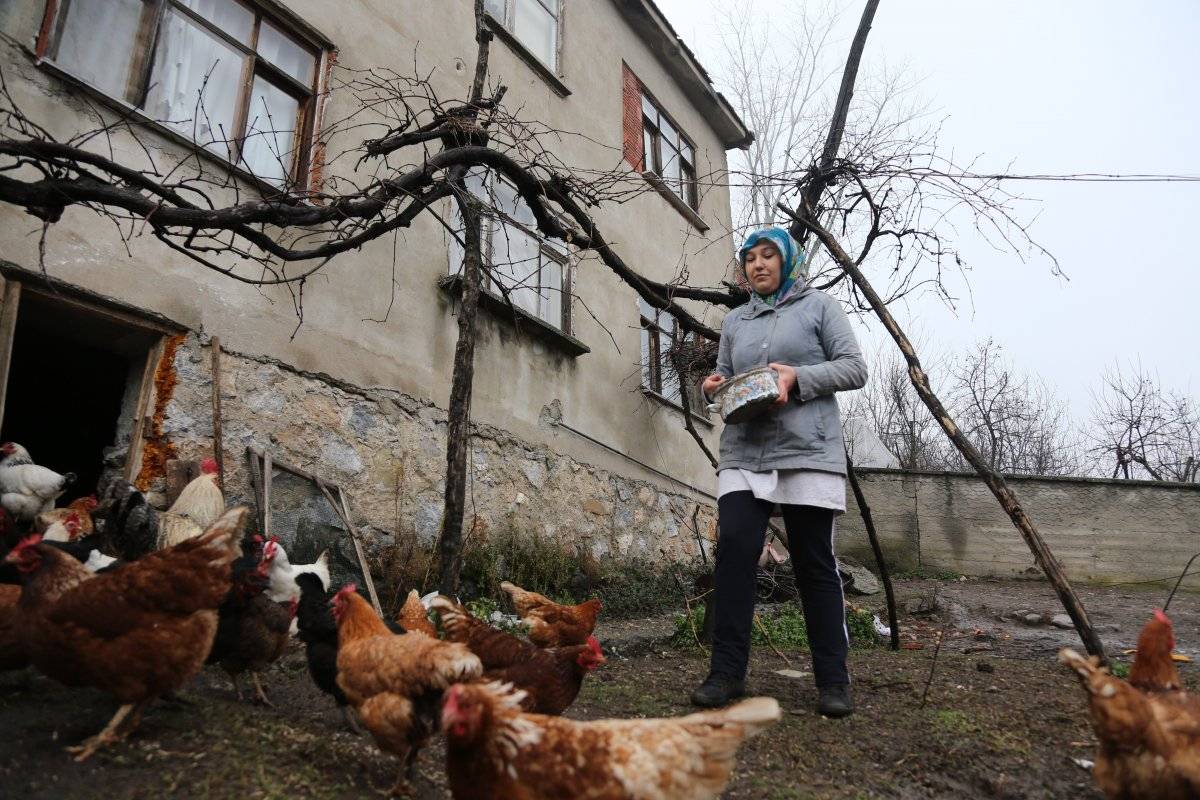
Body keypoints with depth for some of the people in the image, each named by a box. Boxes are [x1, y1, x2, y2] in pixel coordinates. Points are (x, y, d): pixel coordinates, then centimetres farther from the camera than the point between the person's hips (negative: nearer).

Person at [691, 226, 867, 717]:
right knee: (734, 549, -11)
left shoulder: (819, 306, 9)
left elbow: (854, 368, 2)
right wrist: (713, 385, -1)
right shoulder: (735, 321, 20)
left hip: (808, 453, -3)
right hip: (744, 453, 3)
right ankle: (727, 672, -2)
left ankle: (833, 681, 11)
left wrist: (798, 376, -13)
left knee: (815, 564, 1)